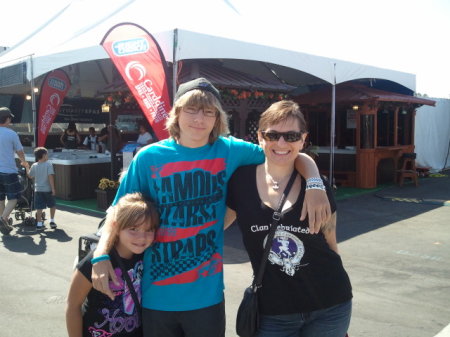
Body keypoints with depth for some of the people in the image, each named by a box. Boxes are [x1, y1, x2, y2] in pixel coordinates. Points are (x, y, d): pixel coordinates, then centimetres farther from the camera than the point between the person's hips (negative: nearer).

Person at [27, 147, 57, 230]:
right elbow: (50, 176, -17)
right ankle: (52, 221, 16)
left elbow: (30, 176, 12)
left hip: (38, 189, 3)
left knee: (39, 207, 6)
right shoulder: (49, 164, -10)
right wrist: (53, 188, -16)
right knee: (52, 205, 16)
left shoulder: (34, 166, 1)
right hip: (48, 189, -3)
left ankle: (39, 224, 7)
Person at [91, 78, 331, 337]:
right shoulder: (149, 157, -4)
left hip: (207, 296, 0)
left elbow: (297, 157, 1)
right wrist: (101, 256, -14)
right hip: (156, 296, 0)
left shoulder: (229, 151, -3)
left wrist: (315, 186, -17)